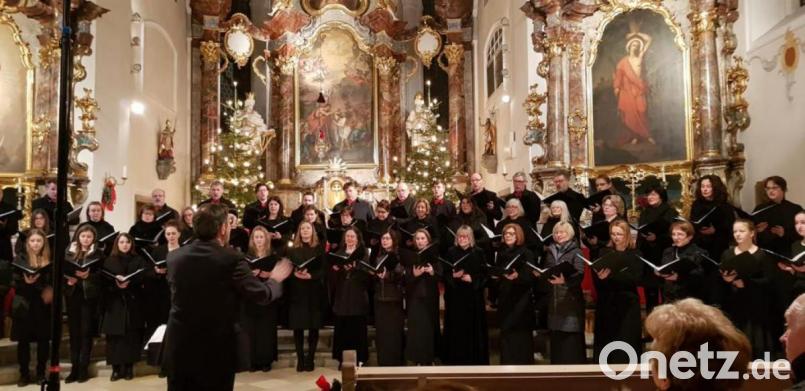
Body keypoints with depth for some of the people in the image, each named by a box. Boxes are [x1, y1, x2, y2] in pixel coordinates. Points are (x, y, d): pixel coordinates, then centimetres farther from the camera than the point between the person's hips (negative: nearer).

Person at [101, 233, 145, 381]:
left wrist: (128, 282, -20)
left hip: (132, 303, 0)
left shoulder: (138, 260, 9)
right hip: (114, 303, 0)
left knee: (131, 335, -1)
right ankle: (116, 368, 5)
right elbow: (103, 281, 1)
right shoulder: (109, 261, 10)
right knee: (115, 336, -2)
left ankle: (129, 367, 6)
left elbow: (142, 278, -3)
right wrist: (116, 283, -17)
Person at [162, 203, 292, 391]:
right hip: (216, 349, -4)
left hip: (178, 346, 4)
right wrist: (275, 279, 10)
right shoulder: (232, 260, -17)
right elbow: (262, 294, -12)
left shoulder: (174, 257, -2)